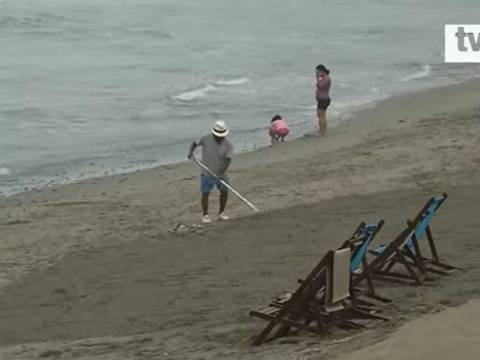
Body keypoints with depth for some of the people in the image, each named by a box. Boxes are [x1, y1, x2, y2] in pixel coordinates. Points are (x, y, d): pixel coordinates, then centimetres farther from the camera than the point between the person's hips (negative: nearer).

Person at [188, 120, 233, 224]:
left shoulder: (228, 145, -11)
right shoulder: (206, 139, -10)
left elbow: (228, 160, -19)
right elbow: (194, 143, 3)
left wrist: (221, 173, -30)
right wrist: (190, 152, -17)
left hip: (220, 173, 1)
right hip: (207, 173, -1)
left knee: (224, 191, 5)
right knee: (205, 193, -1)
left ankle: (221, 213, 24)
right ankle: (205, 216, 13)